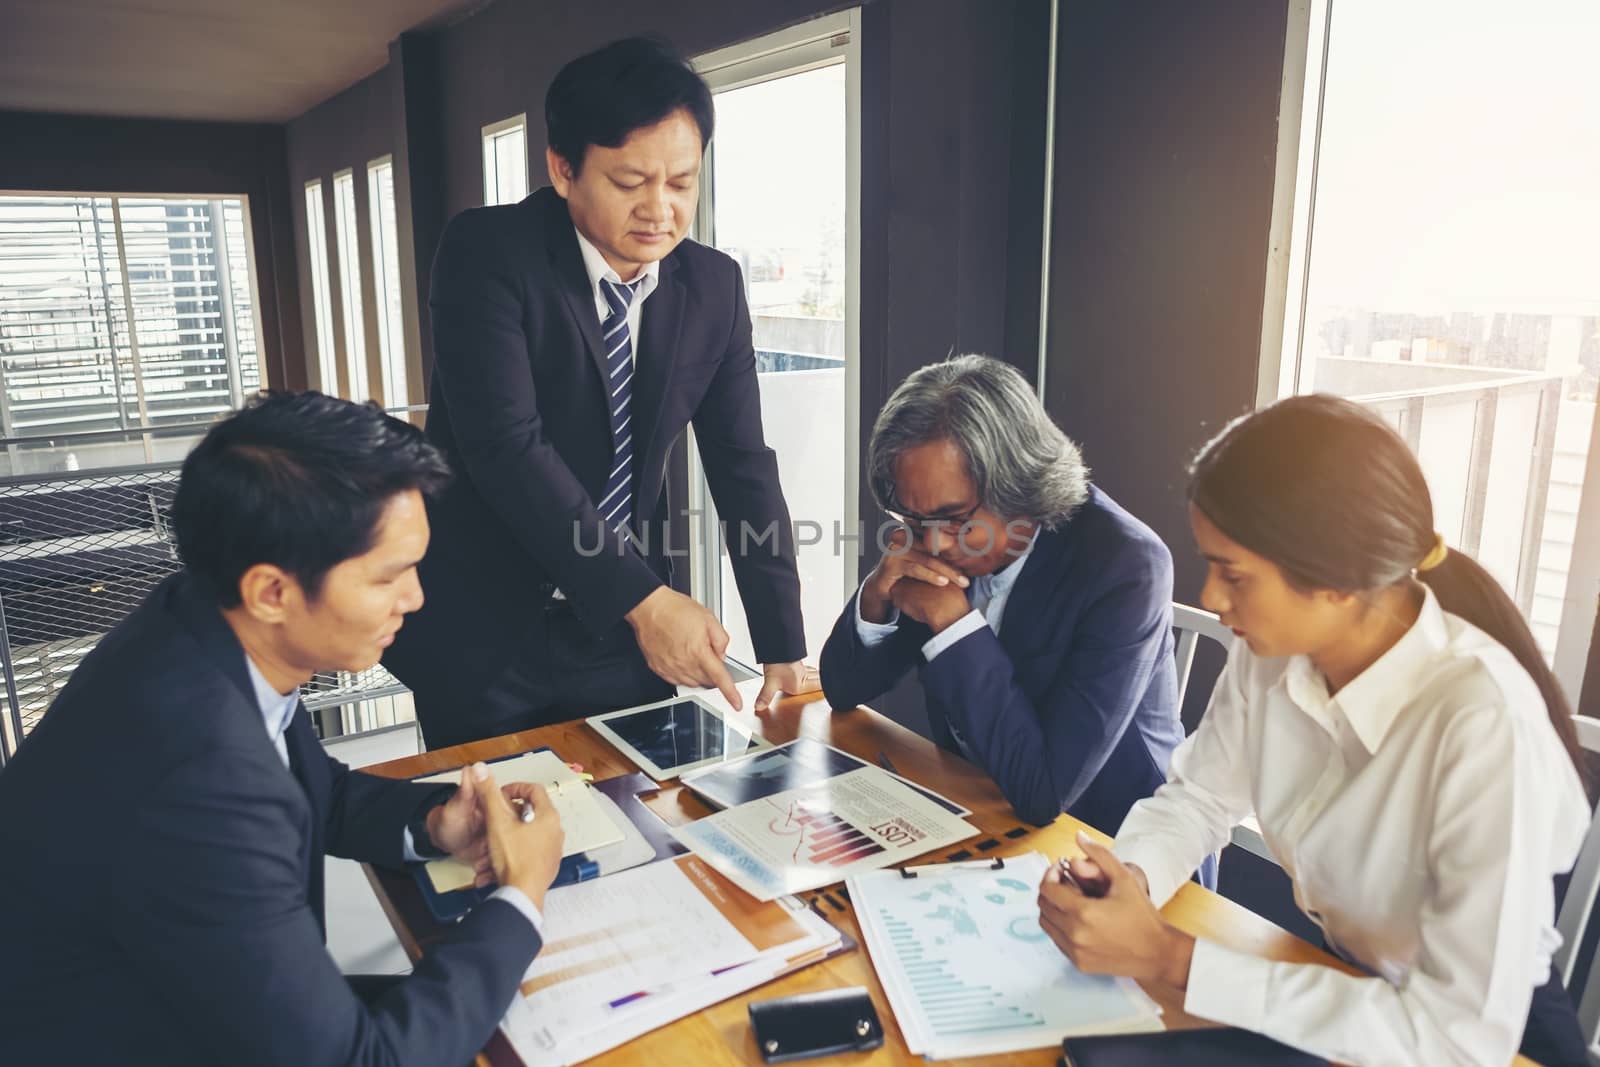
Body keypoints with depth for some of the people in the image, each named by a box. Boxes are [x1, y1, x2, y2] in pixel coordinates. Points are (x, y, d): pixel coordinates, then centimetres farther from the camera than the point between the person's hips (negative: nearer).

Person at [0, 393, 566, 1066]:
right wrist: (520, 901, -17)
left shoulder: (205, 626, -11)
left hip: (210, 1009, 7)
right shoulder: (196, 772, -36)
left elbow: (315, 788, 9)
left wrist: (429, 824, -8)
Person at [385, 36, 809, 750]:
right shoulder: (487, 252, -14)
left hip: (624, 636, 4)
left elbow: (742, 468, -2)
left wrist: (784, 651, -8)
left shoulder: (715, 287, -1)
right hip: (482, 633, -3)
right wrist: (643, 598, -28)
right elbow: (506, 446, -24)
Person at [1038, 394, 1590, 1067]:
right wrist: (1130, 877, -20)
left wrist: (1168, 958, -30)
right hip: (1329, 975, 5)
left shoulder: (1483, 722, -30)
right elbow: (1195, 799, 1)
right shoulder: (1270, 651, -13)